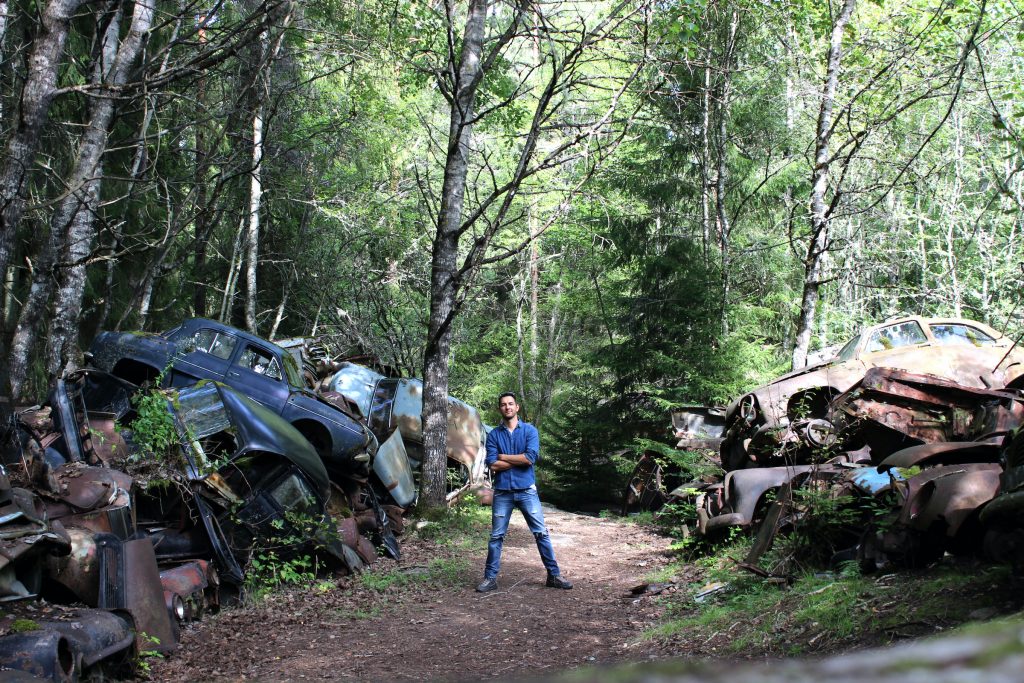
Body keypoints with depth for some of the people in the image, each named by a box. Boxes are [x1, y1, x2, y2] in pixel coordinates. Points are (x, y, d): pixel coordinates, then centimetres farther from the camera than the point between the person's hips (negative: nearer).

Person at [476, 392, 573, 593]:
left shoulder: (530, 430, 1)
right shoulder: (494, 435, 3)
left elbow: (530, 458, -14)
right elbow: (492, 465, -8)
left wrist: (503, 457, -7)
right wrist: (520, 460, -9)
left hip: (526, 490, -1)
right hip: (502, 492, 1)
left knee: (541, 533, 2)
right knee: (496, 536, 4)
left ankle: (554, 575, 10)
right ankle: (490, 579, 12)